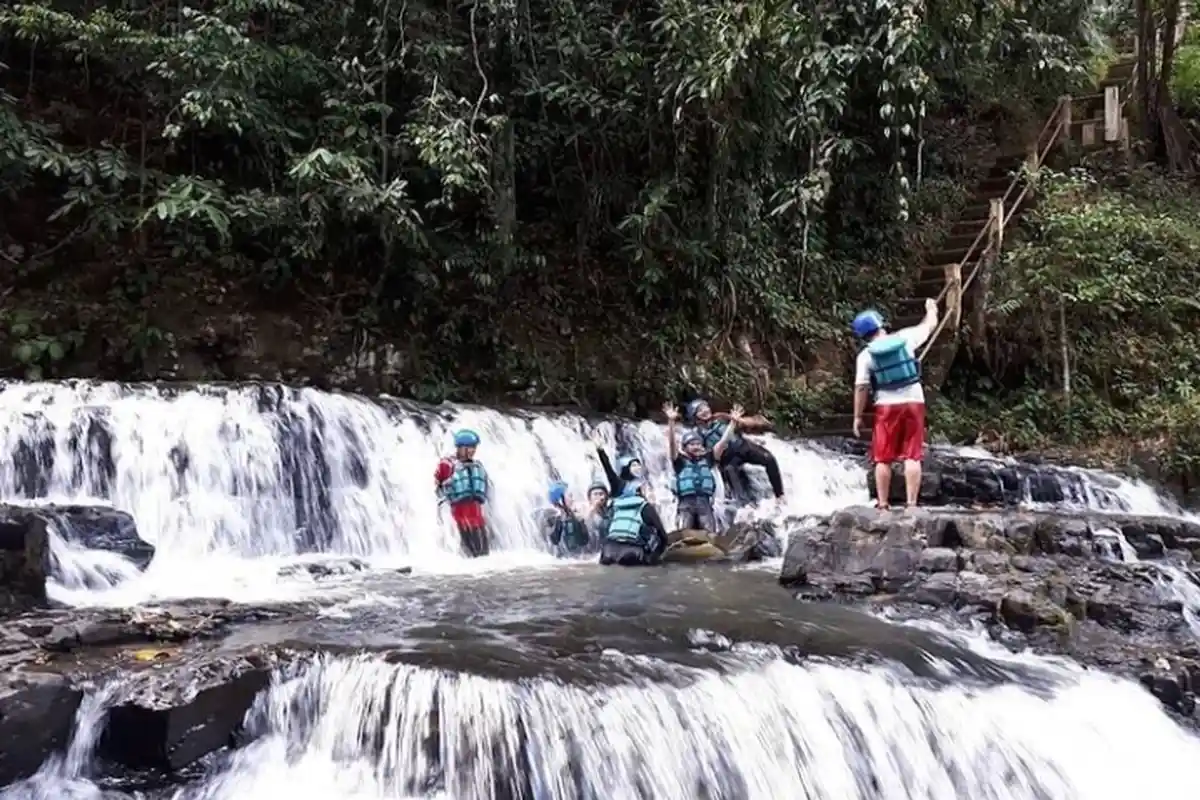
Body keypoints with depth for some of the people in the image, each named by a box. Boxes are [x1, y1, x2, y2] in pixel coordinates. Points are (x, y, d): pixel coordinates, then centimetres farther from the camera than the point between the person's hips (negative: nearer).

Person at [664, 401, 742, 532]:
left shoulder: (707, 458, 18)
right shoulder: (680, 460, 11)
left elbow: (723, 441, 12)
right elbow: (671, 443, -4)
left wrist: (733, 422, 2)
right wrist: (671, 421, -18)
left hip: (704, 502, 2)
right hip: (686, 503, -2)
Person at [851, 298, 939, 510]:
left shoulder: (866, 355, -2)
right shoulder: (904, 338, 1)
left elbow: (861, 388, -5)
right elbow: (929, 326, 19)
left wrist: (858, 417, 3)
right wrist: (931, 309, 39)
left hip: (887, 407, -1)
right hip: (914, 403, 1)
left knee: (883, 459, 6)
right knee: (912, 456, 0)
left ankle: (882, 504, 6)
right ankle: (911, 503, -2)